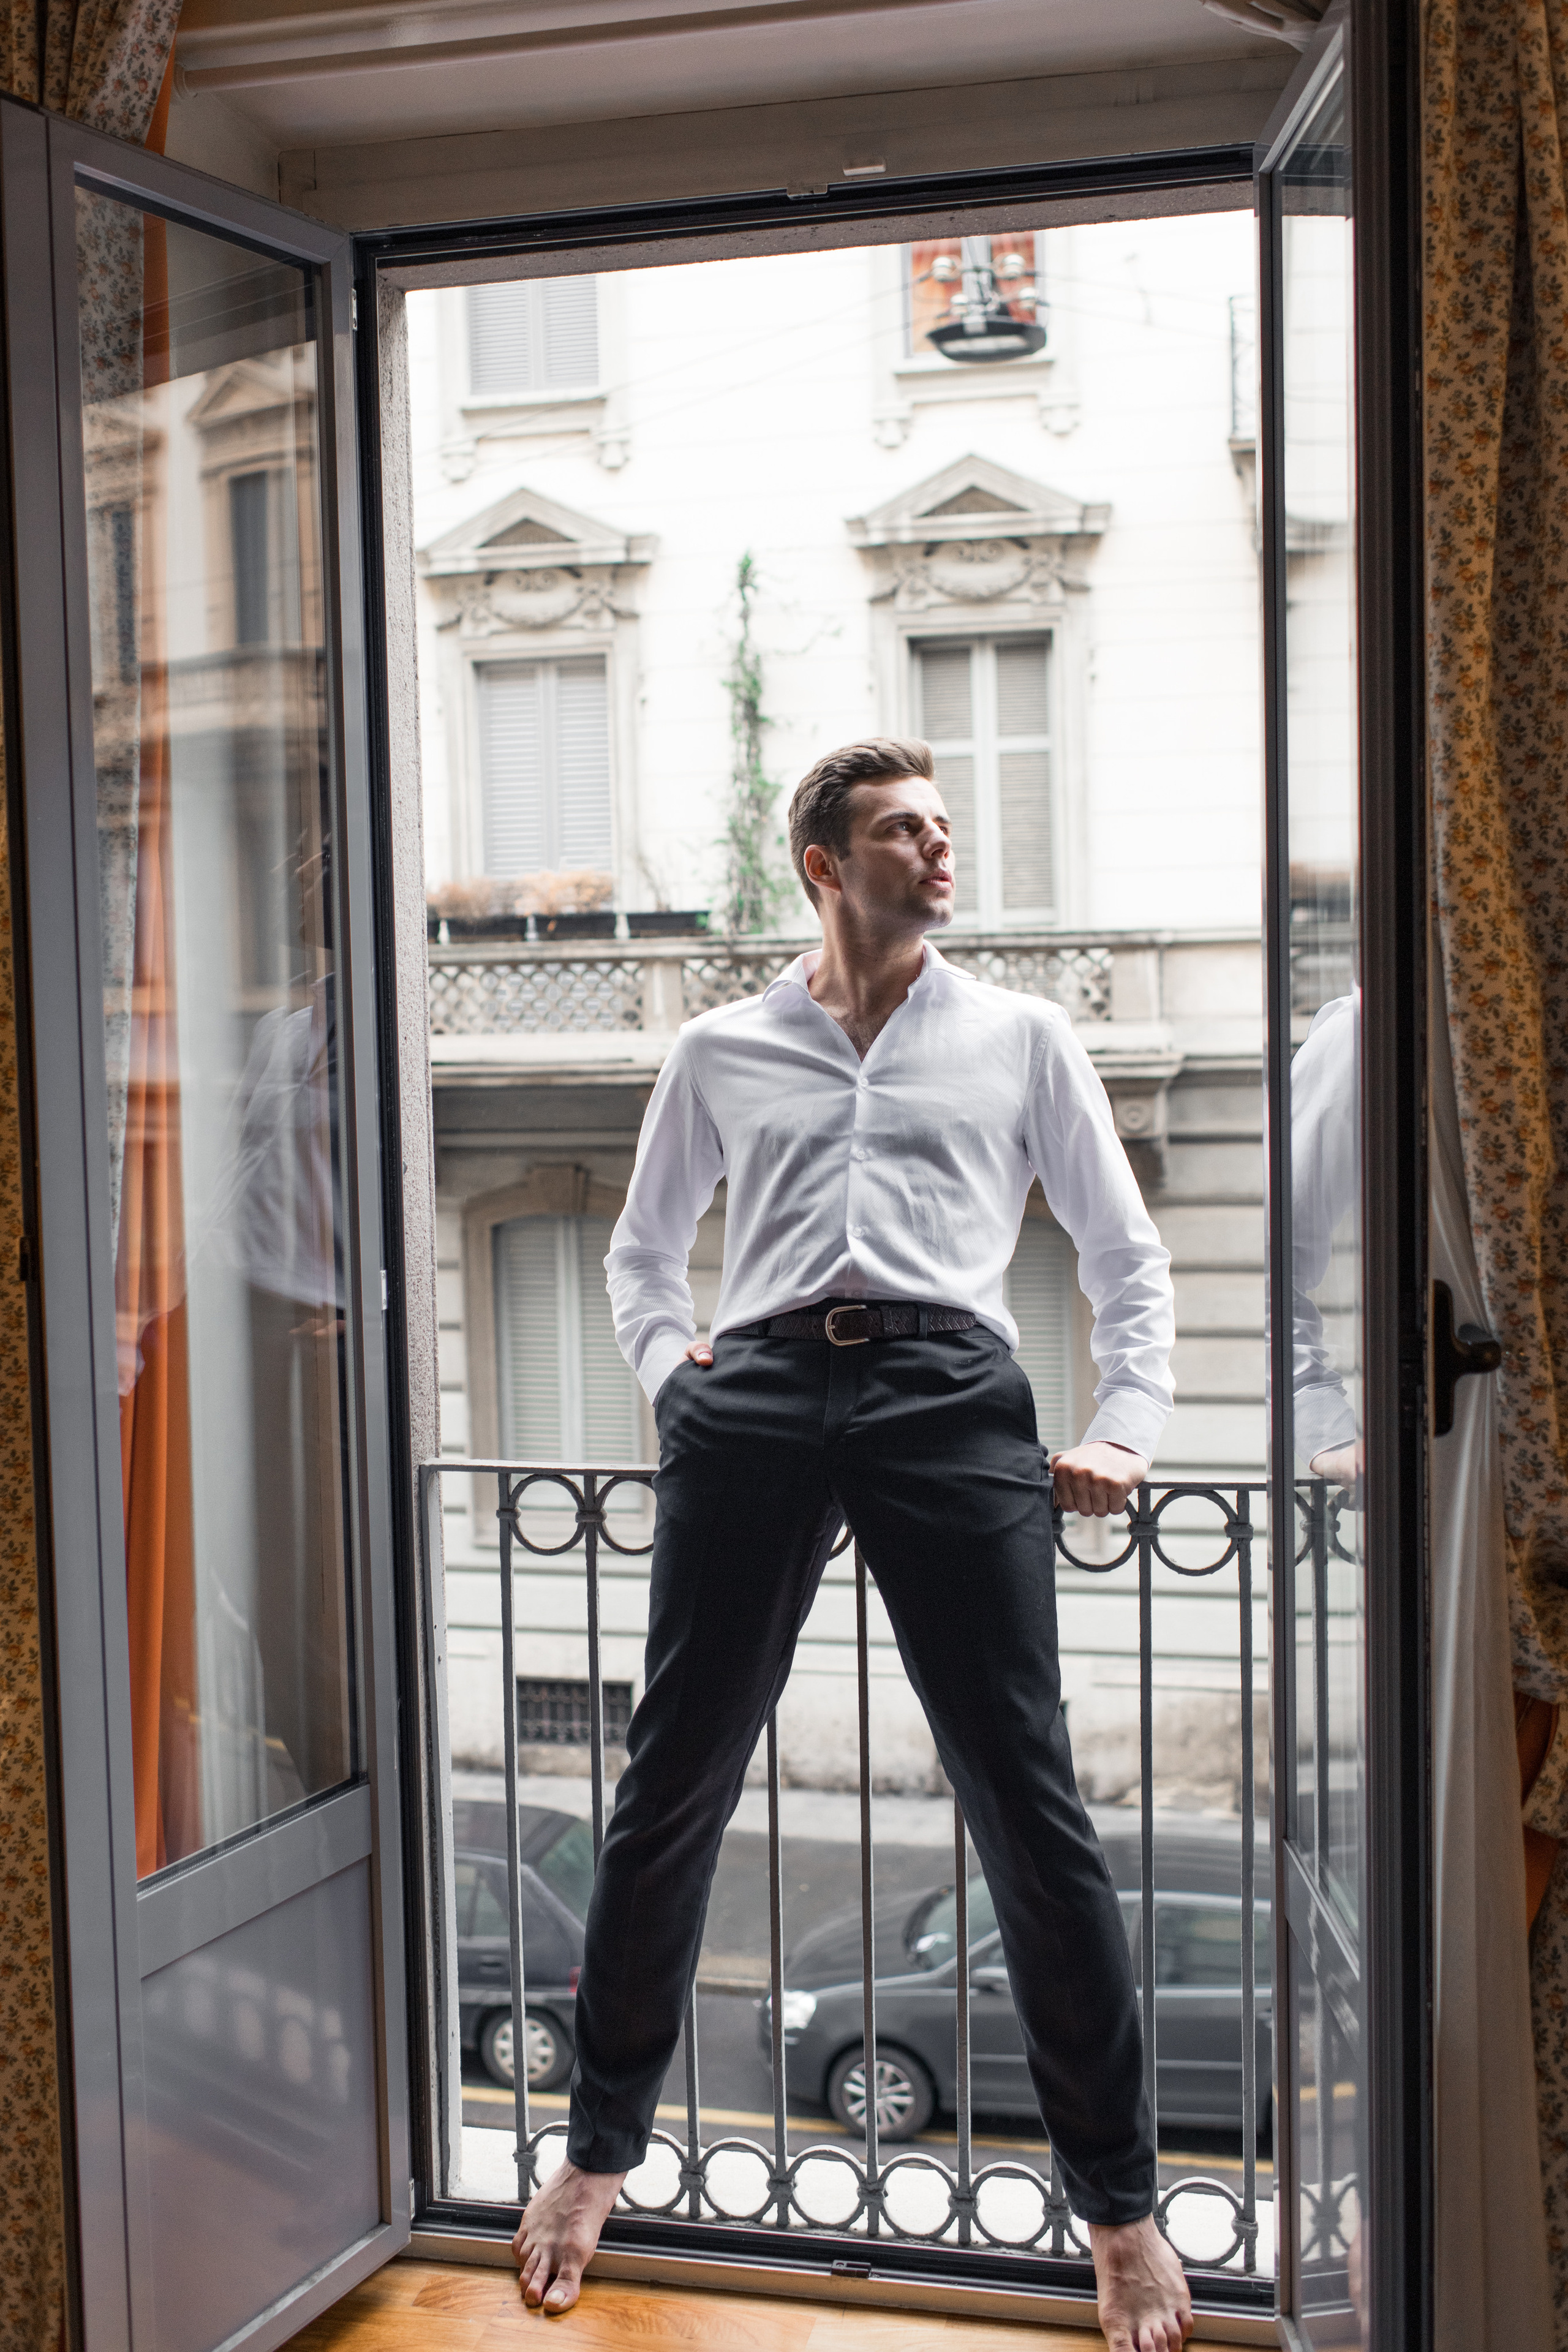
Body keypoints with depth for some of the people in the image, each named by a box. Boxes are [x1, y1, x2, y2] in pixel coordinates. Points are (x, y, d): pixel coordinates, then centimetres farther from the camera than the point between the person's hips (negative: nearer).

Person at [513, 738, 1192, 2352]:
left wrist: (1128, 1428, 7)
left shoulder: (1021, 1037, 19)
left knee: (1028, 1802, -3)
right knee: (672, 1787, 4)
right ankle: (599, 2150, 22)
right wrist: (669, 1375, 11)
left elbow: (1126, 1258, 20)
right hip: (755, 1402, 1)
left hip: (949, 1392, -1)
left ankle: (1119, 2204, 9)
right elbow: (641, 1251, 30)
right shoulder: (719, 1052, 20)